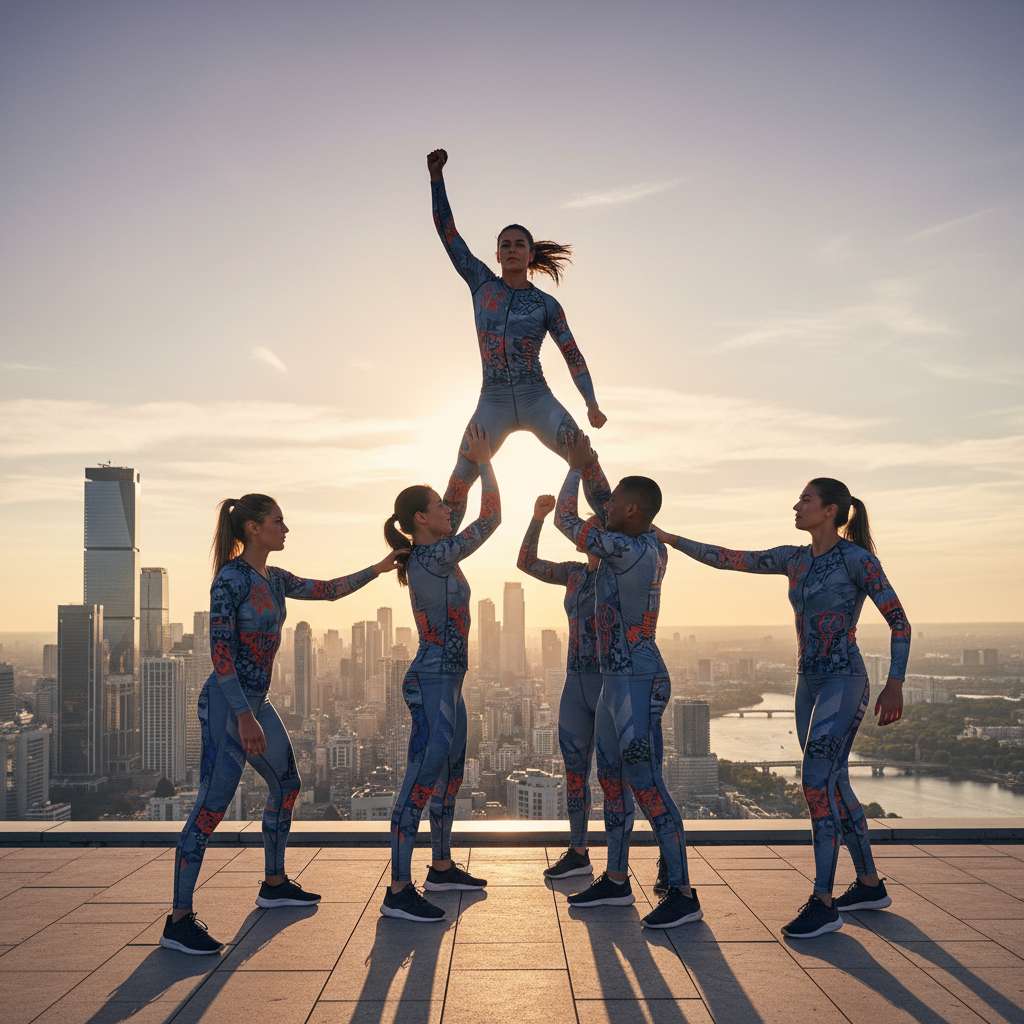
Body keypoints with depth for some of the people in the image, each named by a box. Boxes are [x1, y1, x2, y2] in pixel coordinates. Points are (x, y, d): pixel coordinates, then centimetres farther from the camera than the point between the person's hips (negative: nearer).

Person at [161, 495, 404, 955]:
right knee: (212, 804, -11)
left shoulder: (274, 579, 11)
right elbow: (220, 651, -19)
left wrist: (376, 570, 23)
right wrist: (244, 717, -24)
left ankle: (274, 883, 35)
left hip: (257, 702, 10)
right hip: (227, 704, -10)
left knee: (286, 784, 19)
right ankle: (179, 920, -8)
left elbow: (327, 590, 25)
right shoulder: (231, 578, -15)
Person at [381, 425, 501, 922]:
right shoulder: (436, 559, -17)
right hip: (433, 683, -11)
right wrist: (484, 462, -1)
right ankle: (399, 890, -12)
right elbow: (491, 518, -12)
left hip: (442, 681, 11)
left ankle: (442, 867, 31)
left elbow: (455, 512, 25)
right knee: (422, 777, -12)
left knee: (449, 772, 18)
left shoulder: (424, 555, 9)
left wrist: (468, 464, 19)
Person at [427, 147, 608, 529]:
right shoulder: (481, 282, 9)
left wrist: (592, 403, -5)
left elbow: (573, 355, 5)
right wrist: (436, 177, 0)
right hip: (492, 403, 1)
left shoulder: (547, 304, 4)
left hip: (537, 399, -1)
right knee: (459, 482, -4)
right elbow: (447, 231, 6)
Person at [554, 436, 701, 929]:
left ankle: (682, 892, -4)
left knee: (646, 784, -9)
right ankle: (616, 880, 25)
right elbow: (611, 519, 29)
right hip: (617, 679, 10)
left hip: (638, 683, -10)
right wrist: (589, 465, 29)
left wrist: (577, 467, 3)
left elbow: (566, 519, -9)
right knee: (612, 778, 15)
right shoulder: (651, 547, 8)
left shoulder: (627, 551, -19)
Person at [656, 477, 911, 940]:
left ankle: (822, 902, -11)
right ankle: (870, 885, 26)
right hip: (810, 684, 8)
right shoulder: (794, 558, 10)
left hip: (844, 683, -8)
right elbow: (728, 559, 10)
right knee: (833, 786, 12)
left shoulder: (857, 558, -11)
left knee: (817, 782, -16)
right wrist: (671, 540, 6)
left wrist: (895, 685, -18)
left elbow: (899, 620, -10)